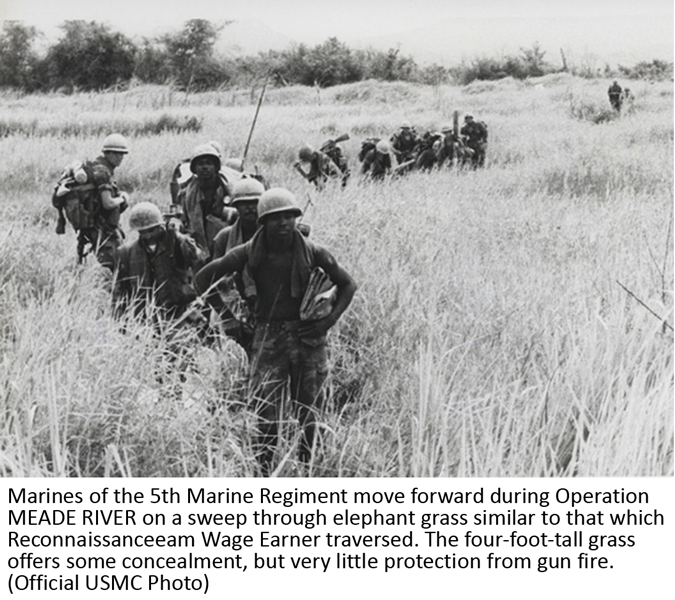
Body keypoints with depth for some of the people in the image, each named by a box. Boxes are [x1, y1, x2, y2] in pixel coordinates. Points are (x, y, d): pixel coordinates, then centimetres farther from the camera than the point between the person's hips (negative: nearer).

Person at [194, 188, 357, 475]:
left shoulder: (312, 252, -3)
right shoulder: (248, 254, -5)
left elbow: (347, 284, 10)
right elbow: (203, 278, 5)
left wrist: (329, 320, 0)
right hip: (268, 338, -1)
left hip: (308, 338, 1)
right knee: (266, 416, -5)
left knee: (308, 413, 8)